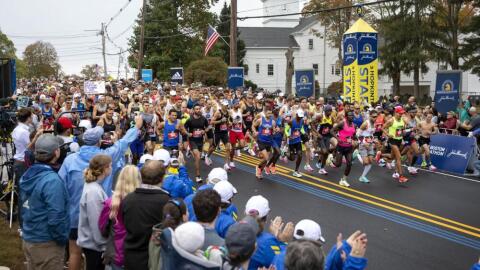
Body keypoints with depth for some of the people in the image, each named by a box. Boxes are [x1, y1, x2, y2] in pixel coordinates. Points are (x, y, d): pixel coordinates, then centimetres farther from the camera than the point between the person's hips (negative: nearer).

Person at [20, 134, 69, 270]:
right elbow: (56, 217, -26)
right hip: (46, 243, -8)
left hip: (28, 238, 8)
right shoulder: (52, 181, -24)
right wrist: (63, 239, -12)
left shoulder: (27, 175, 2)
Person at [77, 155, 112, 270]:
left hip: (92, 242, 9)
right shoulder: (94, 191, -24)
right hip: (94, 244, -9)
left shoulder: (94, 187, 6)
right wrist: (104, 246, -16)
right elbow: (96, 223, -22)